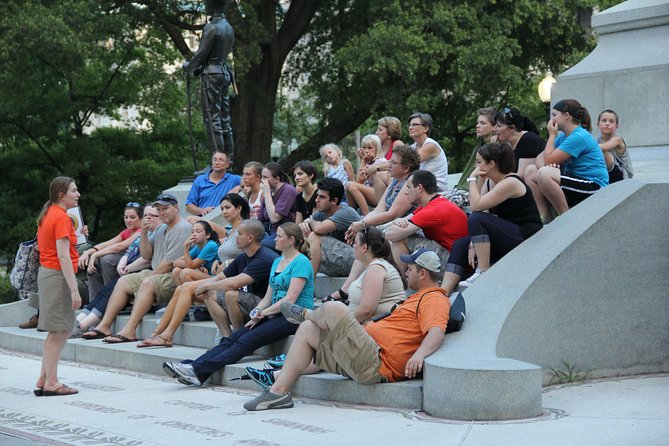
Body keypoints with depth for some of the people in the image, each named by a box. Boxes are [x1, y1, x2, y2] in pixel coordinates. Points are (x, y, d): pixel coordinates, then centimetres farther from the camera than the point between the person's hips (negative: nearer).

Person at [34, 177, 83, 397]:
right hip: (58, 276, -9)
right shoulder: (61, 217, -14)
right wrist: (74, 289, -22)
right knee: (58, 331, -4)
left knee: (63, 329, 14)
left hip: (46, 272, 9)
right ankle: (51, 383, 0)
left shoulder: (49, 214, 14)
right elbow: (63, 255, -20)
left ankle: (44, 380, 15)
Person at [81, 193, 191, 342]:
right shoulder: (161, 229, 20)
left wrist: (150, 276, -10)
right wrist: (144, 234, 4)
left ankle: (129, 331, -40)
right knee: (123, 281, 2)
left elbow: (169, 262, -17)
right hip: (156, 274, 10)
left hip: (174, 277, -10)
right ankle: (104, 326, -5)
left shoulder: (182, 228, -11)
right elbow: (146, 255, 19)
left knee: (147, 284, -34)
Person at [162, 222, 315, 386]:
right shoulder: (277, 262, 21)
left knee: (247, 340, -25)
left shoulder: (301, 262, -8)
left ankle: (199, 370, -37)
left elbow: (290, 299, -15)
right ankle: (193, 366, -29)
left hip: (294, 316, -8)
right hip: (276, 314, 8)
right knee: (233, 338, -12)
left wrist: (262, 313, -10)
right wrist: (257, 313, -2)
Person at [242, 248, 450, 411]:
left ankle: (305, 314, 22)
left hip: (376, 366, -12)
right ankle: (278, 392, 1)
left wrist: (420, 353, -43)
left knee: (333, 308, -19)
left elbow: (437, 331, -26)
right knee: (306, 330, 12)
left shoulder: (434, 299, -8)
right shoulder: (419, 297, 26)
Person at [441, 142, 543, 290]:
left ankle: (483, 273, -21)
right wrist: (473, 244, -11)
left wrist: (472, 179, -13)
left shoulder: (510, 183, -18)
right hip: (509, 236, 9)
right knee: (460, 245, -5)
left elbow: (476, 206, -25)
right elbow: (479, 210, 2)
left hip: (526, 238, -9)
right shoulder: (490, 182, 11)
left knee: (477, 219, -24)